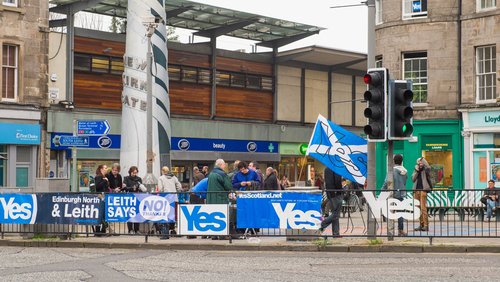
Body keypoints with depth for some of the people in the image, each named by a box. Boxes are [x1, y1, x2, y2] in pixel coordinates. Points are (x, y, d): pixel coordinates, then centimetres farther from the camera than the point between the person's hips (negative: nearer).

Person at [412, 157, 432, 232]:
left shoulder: (425, 170, 1)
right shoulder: (416, 170, 15)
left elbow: (428, 167, -23)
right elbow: (413, 179, 7)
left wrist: (423, 160, -12)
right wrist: (417, 171, -5)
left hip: (423, 190, -6)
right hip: (416, 190, 6)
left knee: (423, 208, -13)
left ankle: (426, 225, -14)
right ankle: (421, 224, 12)